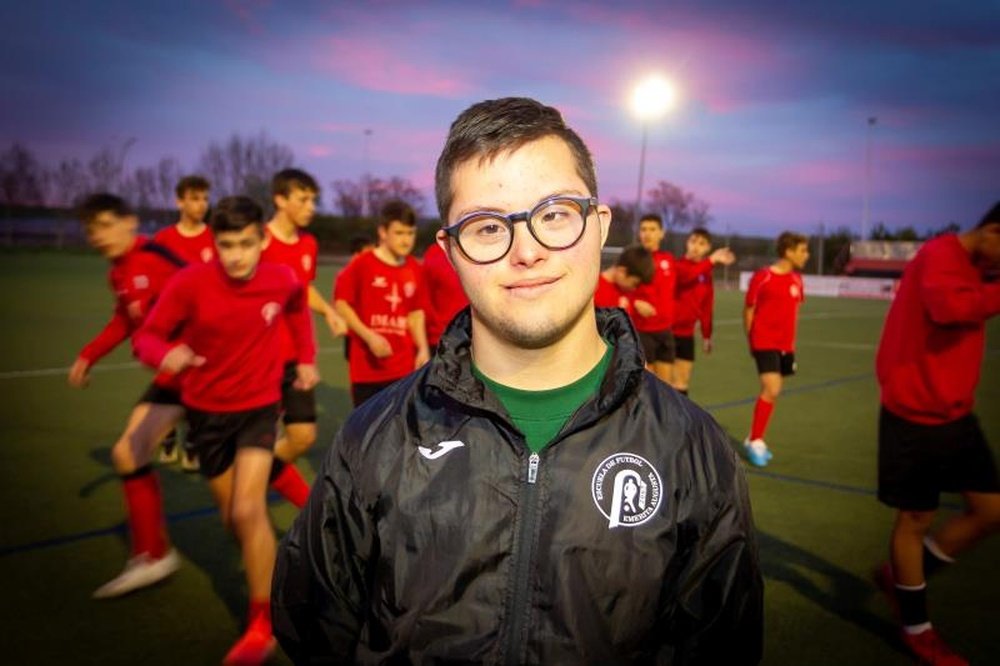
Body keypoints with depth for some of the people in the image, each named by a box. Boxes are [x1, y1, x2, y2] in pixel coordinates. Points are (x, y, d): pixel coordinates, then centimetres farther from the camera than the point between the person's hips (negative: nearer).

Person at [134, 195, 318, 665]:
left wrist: (306, 357, 9)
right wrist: (165, 353, -37)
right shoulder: (190, 283, -19)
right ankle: (265, 572, 46)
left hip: (259, 406, -1)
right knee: (230, 516, 13)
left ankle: (261, 624, 0)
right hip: (206, 409, 1)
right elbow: (147, 337, -15)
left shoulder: (282, 280, -13)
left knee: (248, 511, -17)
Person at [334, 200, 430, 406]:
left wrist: (423, 349, 5)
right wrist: (369, 336, -16)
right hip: (368, 366, -4)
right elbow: (341, 303, -8)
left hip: (404, 367, 4)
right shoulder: (362, 264, -10)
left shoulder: (414, 270, 5)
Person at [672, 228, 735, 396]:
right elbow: (686, 275, -33)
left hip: (687, 333, 5)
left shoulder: (706, 273, 10)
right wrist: (712, 260, -39)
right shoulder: (676, 265, -8)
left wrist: (706, 335, 18)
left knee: (682, 380, 7)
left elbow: (707, 306, 16)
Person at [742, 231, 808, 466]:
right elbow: (748, 310, -4)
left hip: (785, 345, 7)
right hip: (765, 343, -6)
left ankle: (755, 438, 25)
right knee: (772, 390, -16)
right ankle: (754, 441, -1)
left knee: (771, 392, 11)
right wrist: (751, 341, 0)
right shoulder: (762, 277, -12)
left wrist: (790, 343, 14)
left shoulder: (796, 279, 6)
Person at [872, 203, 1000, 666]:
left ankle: (901, 575, 29)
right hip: (916, 417, -9)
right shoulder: (941, 255, -18)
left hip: (954, 415, 9)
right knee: (915, 520, 5)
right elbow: (948, 305, -39)